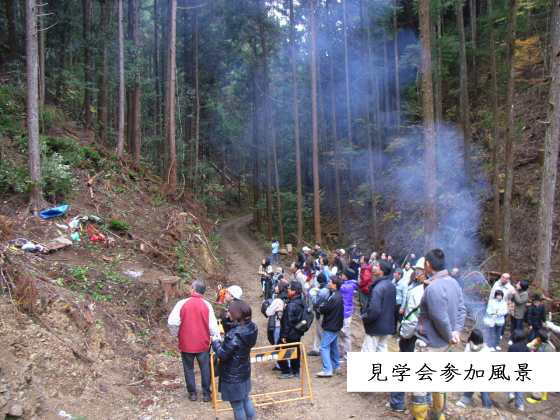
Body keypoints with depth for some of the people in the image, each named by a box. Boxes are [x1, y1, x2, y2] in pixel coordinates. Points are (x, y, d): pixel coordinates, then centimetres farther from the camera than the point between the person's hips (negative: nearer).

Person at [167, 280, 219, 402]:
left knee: (189, 369, 16)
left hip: (186, 343, 0)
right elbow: (213, 326, -8)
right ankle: (206, 394, 21)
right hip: (203, 343, 1)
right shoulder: (207, 305, -9)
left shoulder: (182, 303, -11)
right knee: (205, 368, 15)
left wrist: (177, 334, 4)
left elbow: (172, 322, -13)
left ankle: (192, 393, 24)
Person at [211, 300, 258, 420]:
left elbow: (222, 354, -23)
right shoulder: (251, 327, -7)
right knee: (246, 399, 25)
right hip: (244, 371, 8)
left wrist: (215, 342, -8)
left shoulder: (235, 335, -31)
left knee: (237, 406, 9)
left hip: (233, 375, -8)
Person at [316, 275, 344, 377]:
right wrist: (323, 307, -5)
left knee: (324, 347, -7)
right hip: (335, 325, 10)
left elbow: (323, 309, -20)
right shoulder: (338, 296, 8)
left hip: (330, 327, -10)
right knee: (333, 346, 21)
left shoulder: (334, 298, -25)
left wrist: (320, 307, 0)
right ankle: (336, 366, 33)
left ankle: (327, 370, -8)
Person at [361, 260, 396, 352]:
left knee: (367, 352, 1)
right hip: (388, 326, 8)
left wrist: (364, 317, -14)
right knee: (382, 350, 17)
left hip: (376, 327, -8)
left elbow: (374, 310, -30)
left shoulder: (378, 287, -25)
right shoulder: (392, 286, 5)